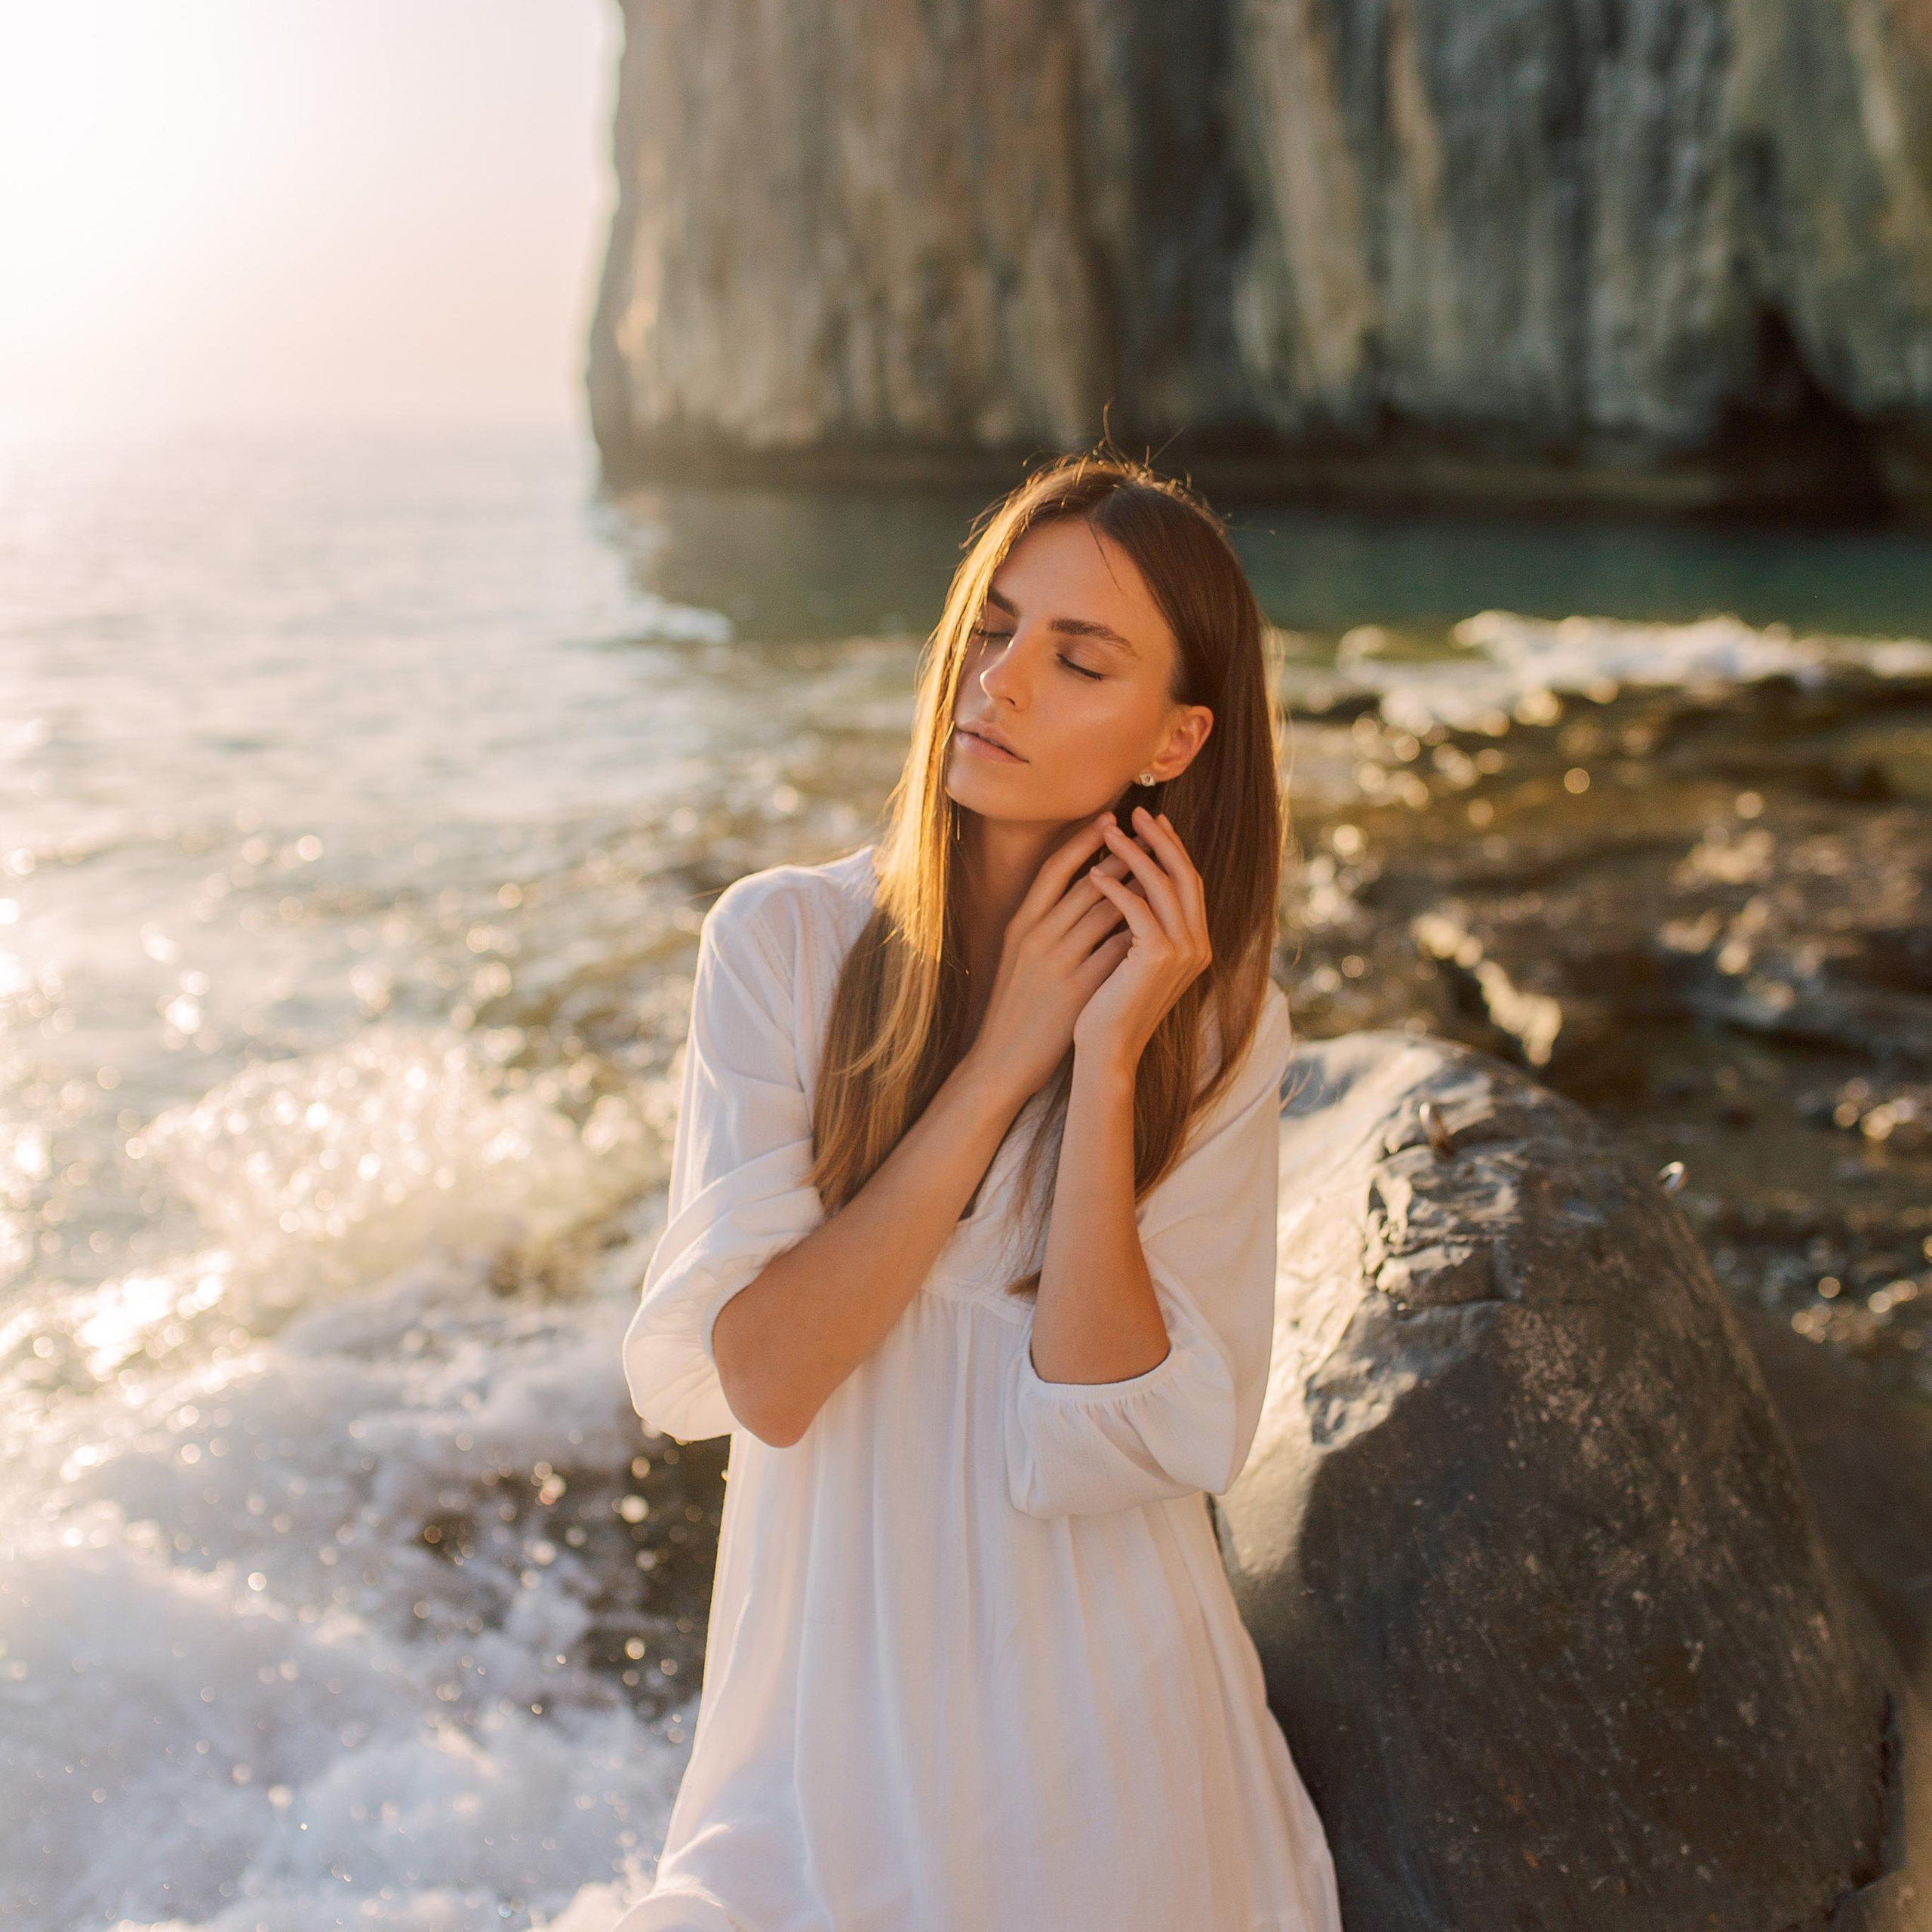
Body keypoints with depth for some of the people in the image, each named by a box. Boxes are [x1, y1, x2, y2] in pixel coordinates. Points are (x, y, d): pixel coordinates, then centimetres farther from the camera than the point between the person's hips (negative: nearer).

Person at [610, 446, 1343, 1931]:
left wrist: (1108, 1067, -24)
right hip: (829, 1711, 0)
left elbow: (1102, 1446, -17)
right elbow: (761, 1377, -17)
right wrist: (1005, 1056, -19)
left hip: (1099, 1745, 0)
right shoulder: (785, 942, -9)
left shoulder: (1218, 1031, -8)